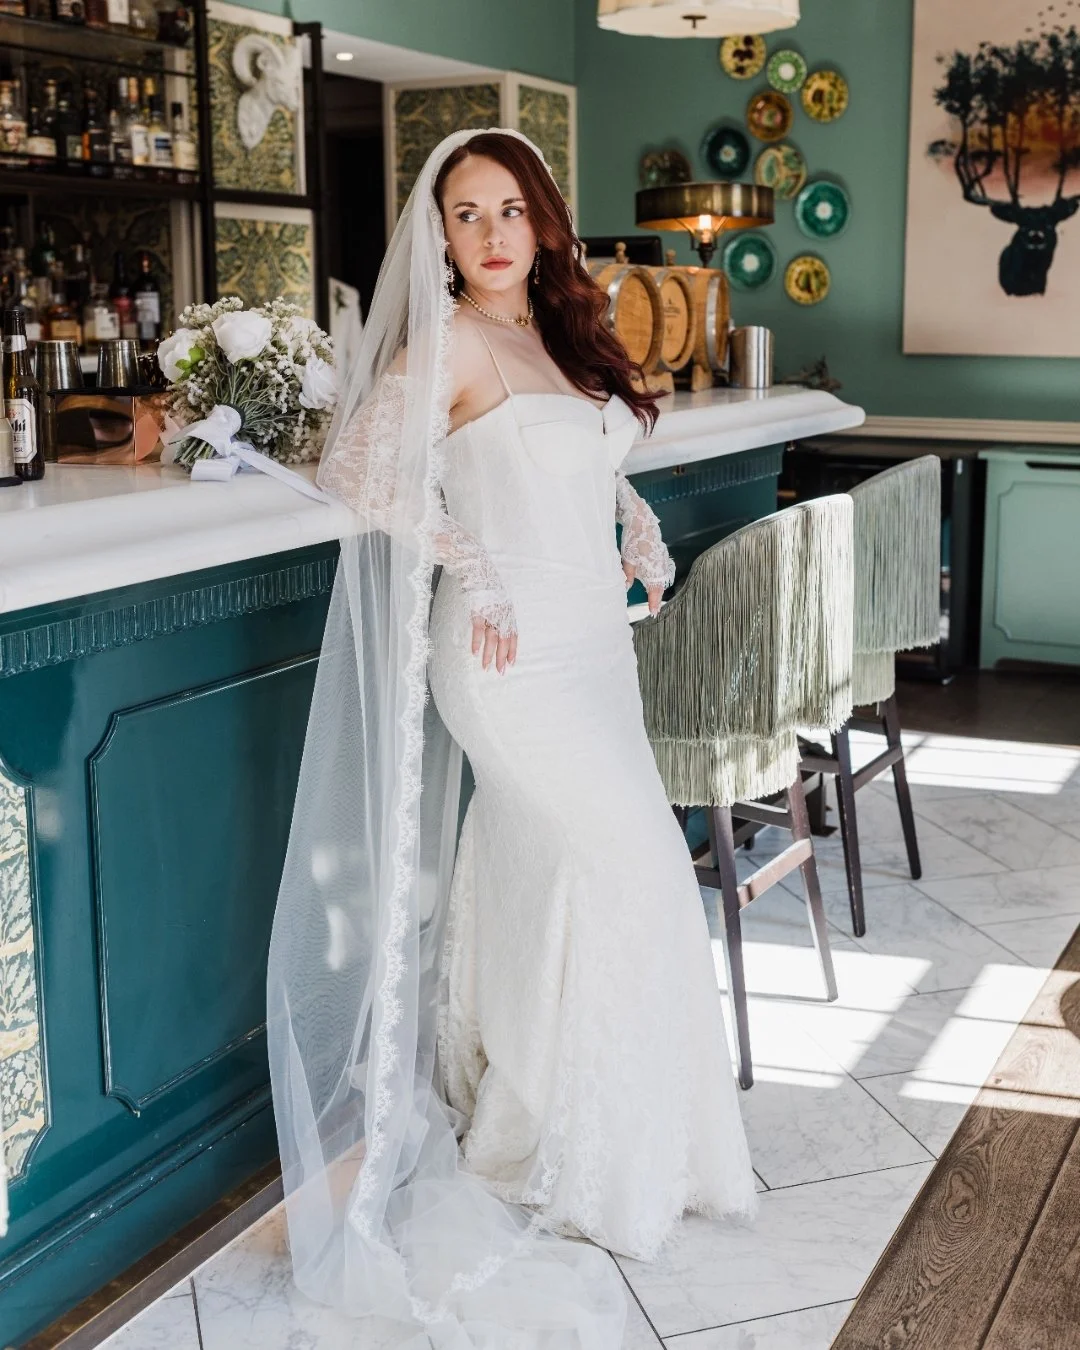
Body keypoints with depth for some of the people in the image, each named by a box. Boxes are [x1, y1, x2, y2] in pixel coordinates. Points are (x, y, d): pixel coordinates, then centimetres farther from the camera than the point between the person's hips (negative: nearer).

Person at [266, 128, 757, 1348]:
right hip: (511, 652, -7)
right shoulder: (449, 342, -9)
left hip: (588, 644, 7)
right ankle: (571, 1153, 9)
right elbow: (357, 467, -15)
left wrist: (640, 526, 13)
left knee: (546, 882, 12)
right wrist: (468, 560, -17)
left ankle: (522, 1120, 28)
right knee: (635, 868, -7)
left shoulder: (561, 333, 14)